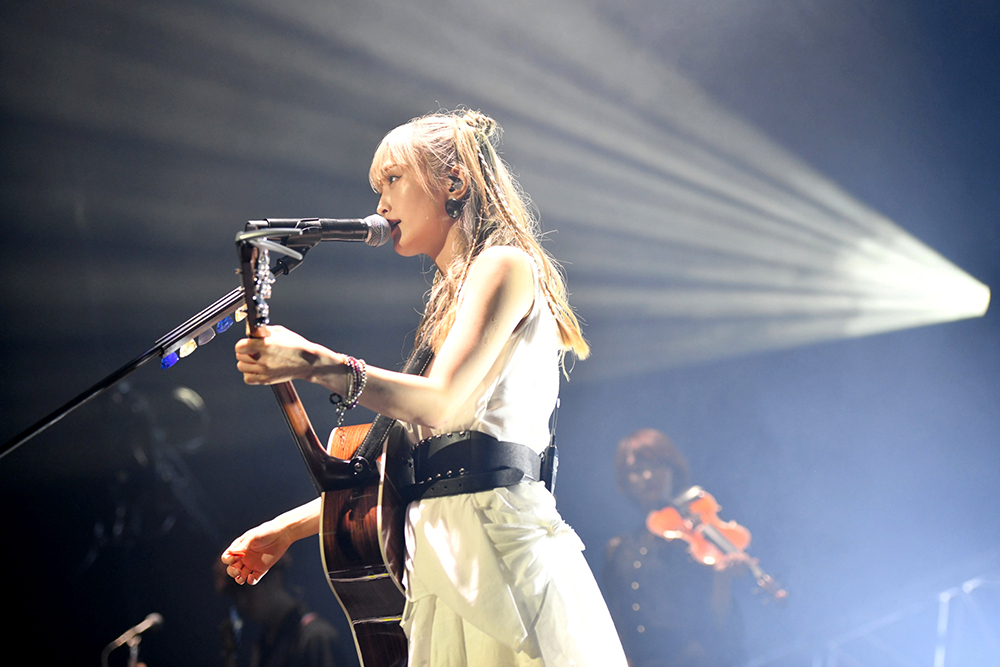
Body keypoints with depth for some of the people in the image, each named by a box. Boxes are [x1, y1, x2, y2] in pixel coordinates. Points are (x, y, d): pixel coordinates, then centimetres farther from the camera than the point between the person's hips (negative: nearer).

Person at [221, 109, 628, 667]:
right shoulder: (451, 298, 23)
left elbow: (441, 402, -17)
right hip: (445, 562, 8)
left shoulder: (503, 265, -2)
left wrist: (318, 364, -27)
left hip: (496, 546, -8)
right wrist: (290, 527, 17)